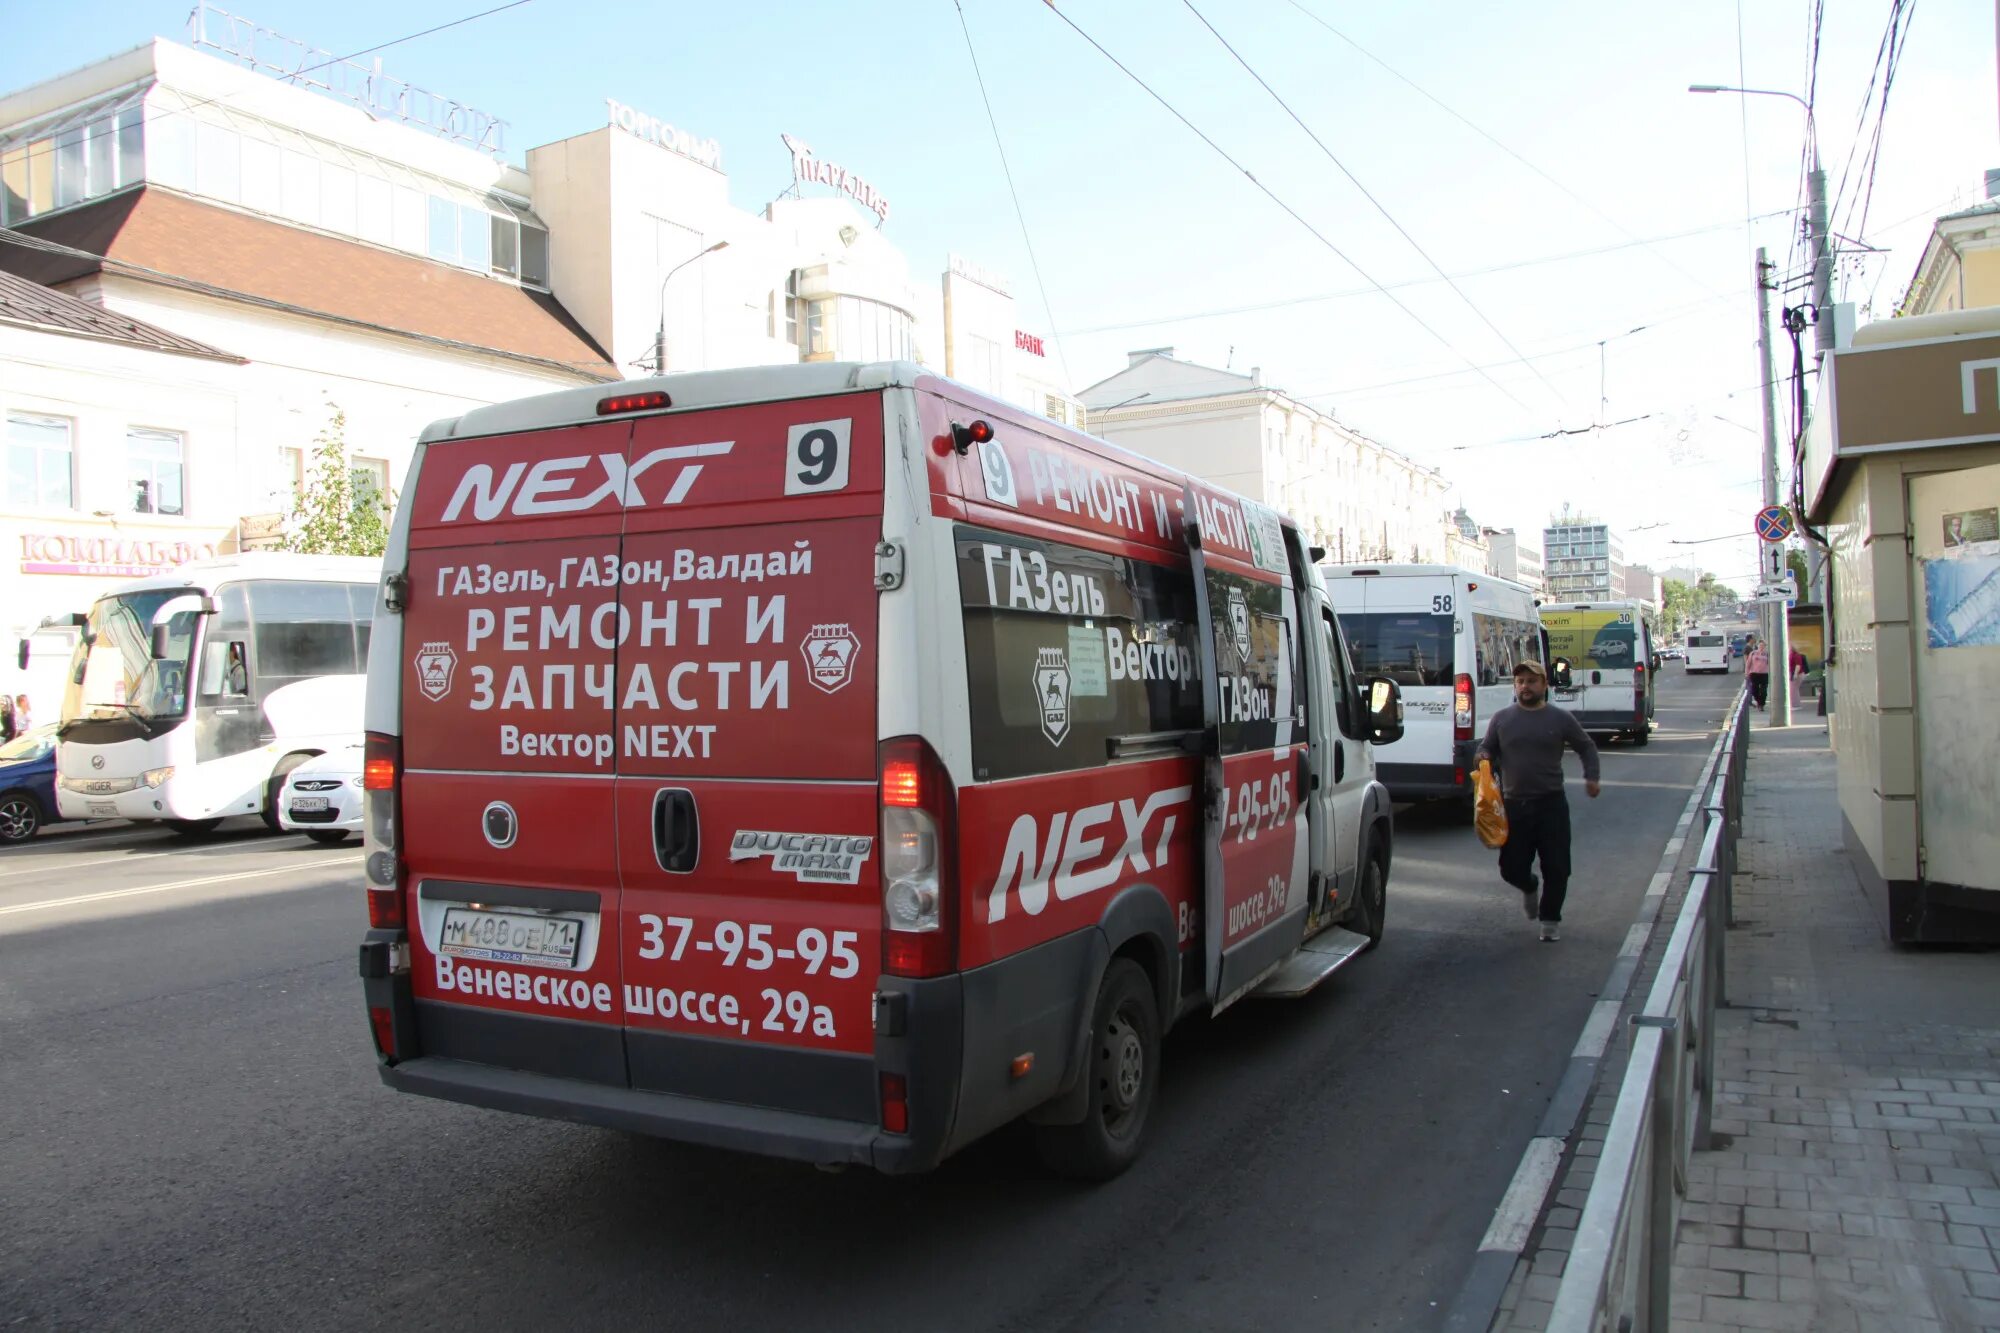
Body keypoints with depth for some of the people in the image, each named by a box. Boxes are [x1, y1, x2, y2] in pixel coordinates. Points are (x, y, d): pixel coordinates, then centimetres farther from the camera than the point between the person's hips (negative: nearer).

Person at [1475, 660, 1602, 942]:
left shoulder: (1561, 718, 3)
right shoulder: (1501, 719, 5)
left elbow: (1587, 747, 14)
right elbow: (1486, 749, 13)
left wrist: (1591, 776, -1)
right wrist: (1483, 758, -10)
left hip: (1551, 803, -1)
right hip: (1513, 804, 1)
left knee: (1556, 868, 0)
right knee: (1511, 868, 3)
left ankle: (1550, 919, 19)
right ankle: (1529, 888, 38)